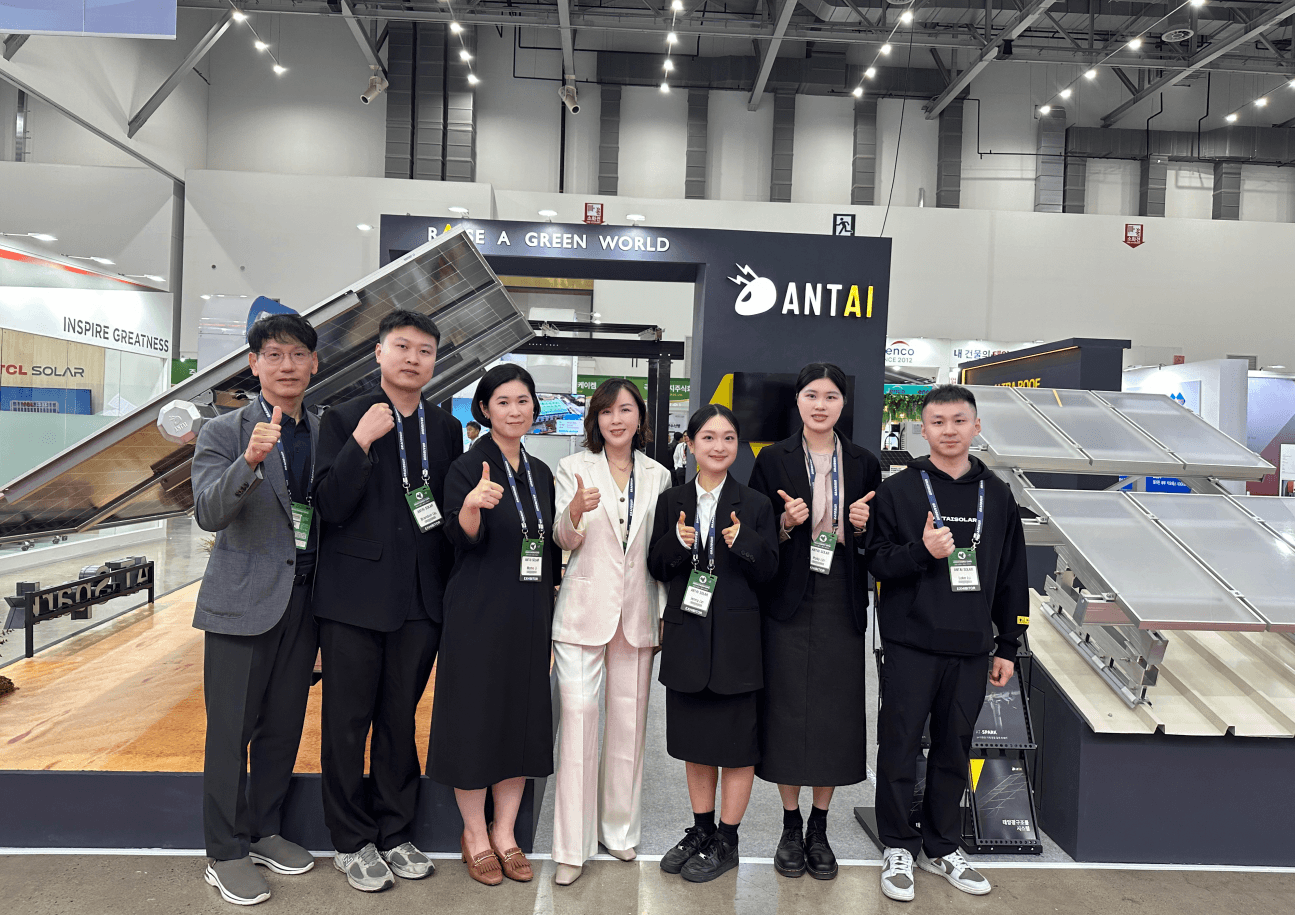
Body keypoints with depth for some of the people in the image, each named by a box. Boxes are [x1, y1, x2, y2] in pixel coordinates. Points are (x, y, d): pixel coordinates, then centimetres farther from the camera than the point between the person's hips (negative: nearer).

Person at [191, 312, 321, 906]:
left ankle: (264, 832, 32)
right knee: (231, 730, 4)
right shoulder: (225, 433, -5)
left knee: (283, 725, 14)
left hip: (303, 601, 5)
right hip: (243, 603, -4)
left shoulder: (322, 435, 8)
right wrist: (249, 461, -34)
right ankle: (226, 854, 19)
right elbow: (209, 513, -18)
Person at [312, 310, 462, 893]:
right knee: (347, 724, 8)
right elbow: (329, 506, -11)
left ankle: (395, 833, 31)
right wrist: (361, 443, -22)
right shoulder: (344, 420, -2)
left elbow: (451, 508, 10)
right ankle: (352, 842, 26)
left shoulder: (446, 428, 8)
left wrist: (450, 585, 5)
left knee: (400, 719, 15)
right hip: (355, 598, -3)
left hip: (420, 601, 3)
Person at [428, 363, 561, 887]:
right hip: (479, 616, -5)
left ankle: (505, 834, 25)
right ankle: (475, 836, 22)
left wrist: (551, 616, 14)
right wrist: (473, 504, -42)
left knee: (522, 720, 10)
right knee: (476, 719, 3)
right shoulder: (468, 468, -6)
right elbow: (463, 536, -20)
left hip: (531, 616, 5)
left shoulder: (541, 472, 10)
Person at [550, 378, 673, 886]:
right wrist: (576, 510, -29)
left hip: (637, 612, 3)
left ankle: (620, 830, 27)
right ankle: (572, 846, 6)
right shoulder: (574, 468, 1)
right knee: (577, 716, -6)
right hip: (584, 610, -2)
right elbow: (565, 539, -7)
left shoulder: (657, 476, 9)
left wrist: (665, 611, 9)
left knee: (628, 722, 10)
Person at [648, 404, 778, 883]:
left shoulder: (755, 505, -2)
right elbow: (656, 569, 4)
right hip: (686, 637, 3)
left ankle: (726, 842, 24)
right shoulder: (671, 502, 4)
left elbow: (768, 574, -3)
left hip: (736, 640, -3)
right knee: (695, 738, 16)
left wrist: (744, 542, -21)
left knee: (736, 743, 7)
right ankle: (701, 830, 34)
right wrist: (677, 543, -16)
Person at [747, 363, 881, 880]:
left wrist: (862, 526, -9)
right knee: (788, 711, 3)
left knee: (835, 712, 6)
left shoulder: (864, 464, 7)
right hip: (788, 602, -1)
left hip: (841, 604, 2)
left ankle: (819, 830, 23)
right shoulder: (773, 460, 1)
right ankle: (791, 828, 21)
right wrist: (785, 525, -17)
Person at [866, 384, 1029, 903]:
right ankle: (898, 848, 21)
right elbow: (877, 562, -4)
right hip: (910, 645, -3)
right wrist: (922, 551, -22)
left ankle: (941, 847, 30)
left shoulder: (997, 495, 9)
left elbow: (1012, 576, 13)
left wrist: (1008, 646, 11)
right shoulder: (898, 490, -1)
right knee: (901, 747, 4)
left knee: (955, 749, 13)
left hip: (971, 648, 3)